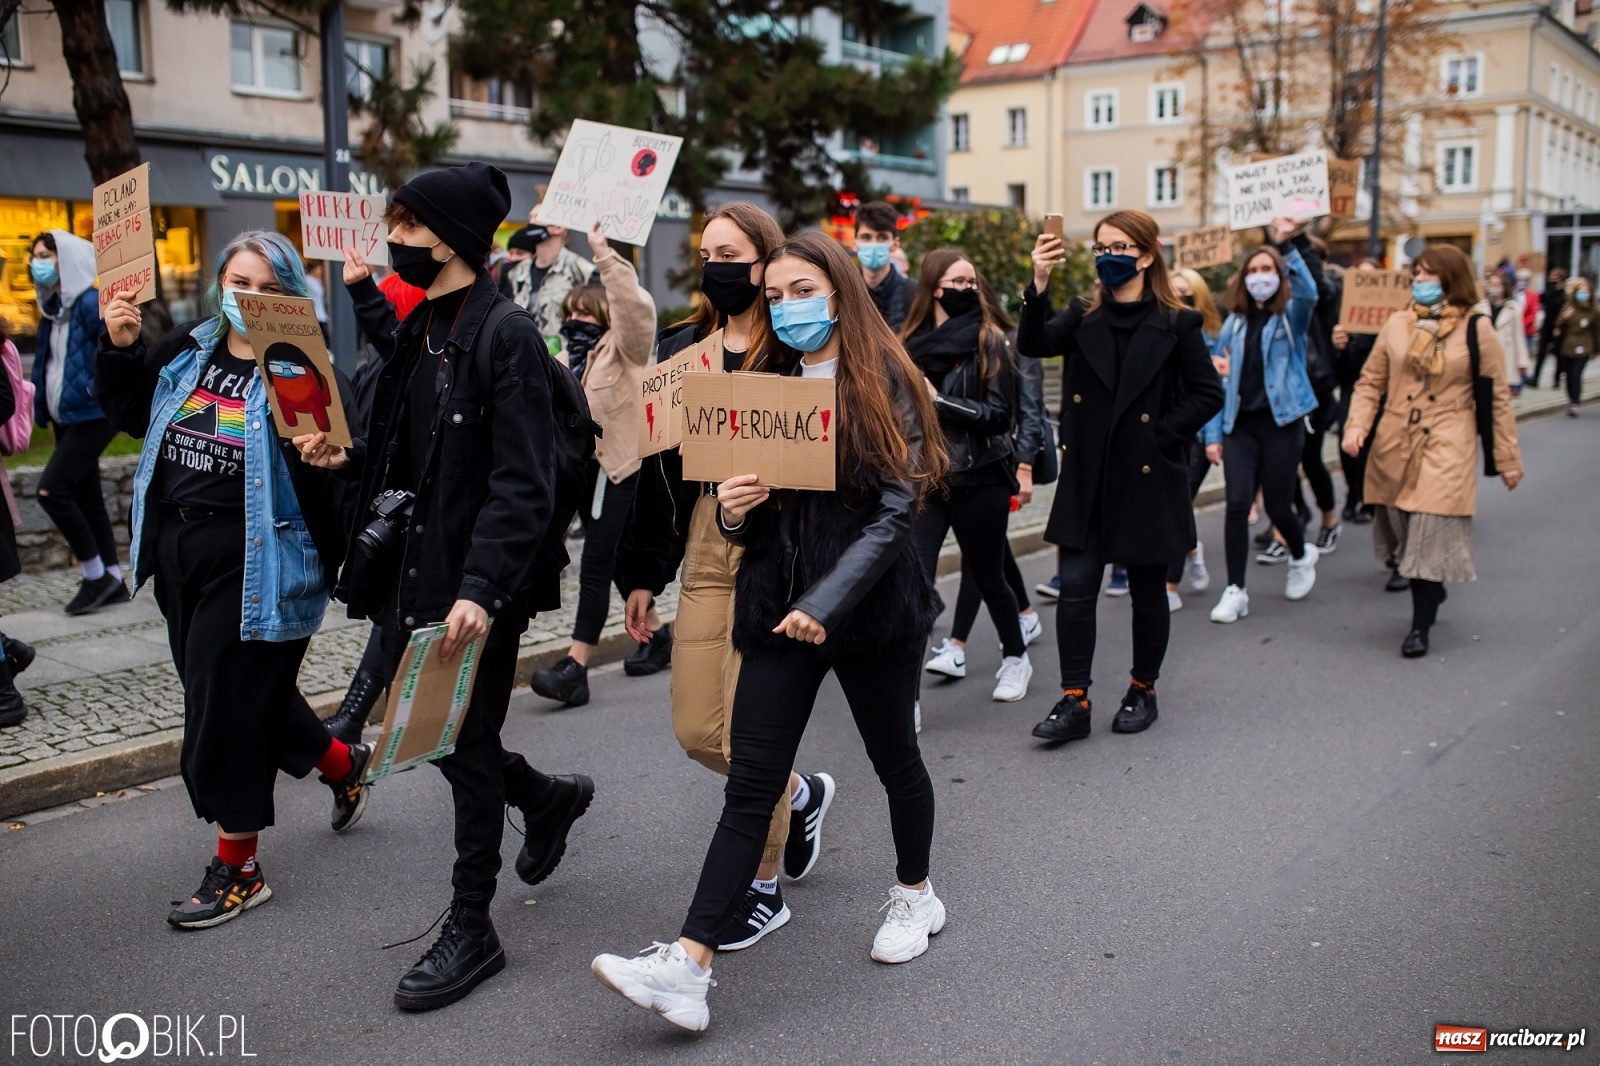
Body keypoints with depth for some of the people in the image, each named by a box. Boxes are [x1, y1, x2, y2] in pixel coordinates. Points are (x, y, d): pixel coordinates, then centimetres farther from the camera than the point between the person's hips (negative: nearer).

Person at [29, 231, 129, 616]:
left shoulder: (90, 302, -13)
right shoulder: (53, 307, 13)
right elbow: (48, 362, 20)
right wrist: (43, 407, 13)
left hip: (92, 414, -9)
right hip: (66, 415, 9)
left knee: (51, 489, -14)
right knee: (86, 498, 10)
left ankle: (96, 576, -2)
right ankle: (113, 582, 17)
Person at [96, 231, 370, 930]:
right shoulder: (185, 354, 7)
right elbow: (129, 412, 20)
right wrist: (119, 349, 5)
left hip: (253, 564, -7)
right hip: (178, 553, 8)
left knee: (227, 709, 0)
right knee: (249, 693, 19)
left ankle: (236, 869, 18)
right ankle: (342, 764, 46)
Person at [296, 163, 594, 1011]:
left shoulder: (506, 336, -14)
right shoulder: (418, 330, 13)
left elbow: (523, 482, -21)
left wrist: (481, 589, -28)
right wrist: (349, 458, 2)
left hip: (476, 587, -8)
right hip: (409, 573, 9)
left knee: (466, 748, 3)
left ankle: (470, 931, 20)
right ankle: (549, 796, 42)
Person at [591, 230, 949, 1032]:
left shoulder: (884, 385, -5)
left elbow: (896, 510, -13)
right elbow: (749, 521, 13)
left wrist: (829, 601, -23)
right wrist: (731, 510, -11)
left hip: (870, 607, -3)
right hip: (775, 609, 4)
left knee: (894, 759, 16)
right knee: (750, 785, -2)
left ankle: (914, 894, 41)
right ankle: (688, 966, -5)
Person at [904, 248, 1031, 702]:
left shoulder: (990, 341, -5)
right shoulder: (912, 341, 4)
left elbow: (1000, 414, -12)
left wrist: (939, 401, -16)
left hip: (979, 480, -2)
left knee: (988, 577, 14)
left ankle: (1015, 657, 40)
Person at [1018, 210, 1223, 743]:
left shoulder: (1175, 325, -3)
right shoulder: (1083, 319, 5)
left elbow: (1208, 393, -2)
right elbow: (1033, 344, -14)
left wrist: (1163, 435, -11)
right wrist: (1039, 284, -27)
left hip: (1149, 478, -2)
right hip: (1087, 479, 2)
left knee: (1147, 590, 10)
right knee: (1075, 588, -4)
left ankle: (1143, 690, 27)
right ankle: (1074, 700, 3)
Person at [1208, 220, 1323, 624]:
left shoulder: (1291, 316, 0)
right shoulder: (1235, 321, 11)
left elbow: (1308, 292, -23)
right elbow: (1221, 374, 17)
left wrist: (1287, 245, -32)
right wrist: (1215, 431, 10)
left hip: (1281, 420, -3)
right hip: (1240, 423, 3)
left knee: (1278, 506, 4)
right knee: (1237, 505, -7)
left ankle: (1302, 555, 37)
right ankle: (1235, 591, -1)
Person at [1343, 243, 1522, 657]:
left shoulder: (1476, 330, -1)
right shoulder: (1397, 324, 6)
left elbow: (1497, 398, 2)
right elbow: (1371, 382, 9)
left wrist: (1507, 458, 3)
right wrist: (1356, 425, -8)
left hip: (1446, 451, -3)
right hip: (1395, 447, 3)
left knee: (1431, 538, -7)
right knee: (1404, 533, 10)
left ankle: (1421, 627, 3)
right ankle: (1431, 592, 34)